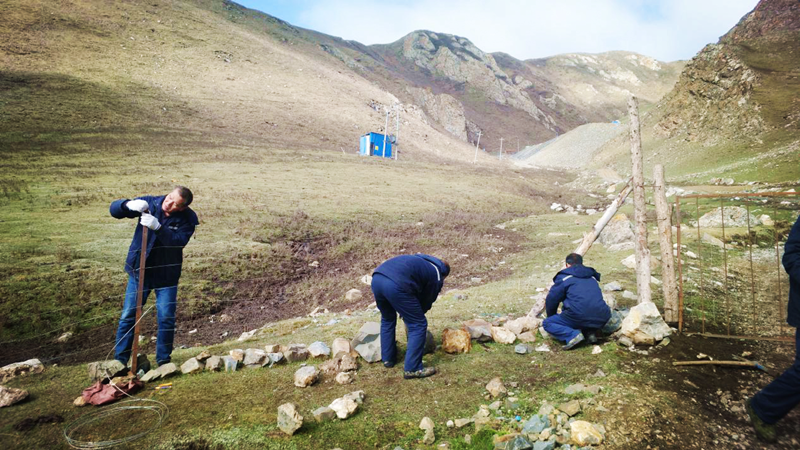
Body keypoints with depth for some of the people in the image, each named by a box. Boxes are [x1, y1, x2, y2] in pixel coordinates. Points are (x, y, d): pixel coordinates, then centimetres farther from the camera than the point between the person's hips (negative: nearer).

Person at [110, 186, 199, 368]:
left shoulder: (187, 219, -13)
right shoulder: (149, 203, -8)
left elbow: (178, 241, -27)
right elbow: (114, 208, -6)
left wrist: (158, 227, -40)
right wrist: (130, 205, -28)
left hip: (167, 275, -1)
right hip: (140, 270, 2)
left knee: (166, 318, 1)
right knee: (128, 316, 6)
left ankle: (163, 361, 19)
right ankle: (119, 361, 20)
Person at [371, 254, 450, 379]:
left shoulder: (420, 261, 36)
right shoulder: (436, 277, 18)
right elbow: (426, 303, 25)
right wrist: (410, 312, 42)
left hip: (376, 278, 7)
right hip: (396, 285, -7)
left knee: (387, 319, 31)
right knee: (418, 325, 9)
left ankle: (388, 358, 39)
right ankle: (412, 369, 12)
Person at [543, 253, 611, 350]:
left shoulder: (563, 277, 8)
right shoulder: (592, 277, 25)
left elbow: (552, 300, 10)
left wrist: (552, 316, 31)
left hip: (579, 316, -6)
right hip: (601, 319, 6)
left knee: (547, 323, 12)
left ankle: (573, 335, -13)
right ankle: (589, 332, 9)